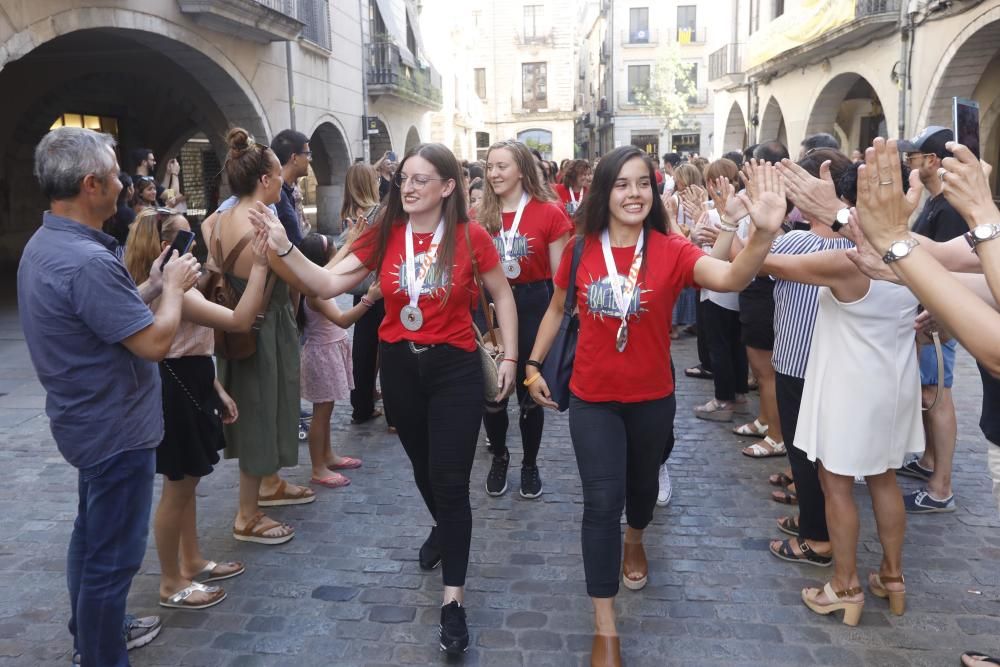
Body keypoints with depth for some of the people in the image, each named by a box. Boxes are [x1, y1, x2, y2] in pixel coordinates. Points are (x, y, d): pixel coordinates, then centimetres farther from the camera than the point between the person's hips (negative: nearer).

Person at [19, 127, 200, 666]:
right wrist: (174, 286, -11)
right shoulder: (88, 261, -30)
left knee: (92, 537, 25)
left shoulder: (43, 245, 5)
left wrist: (151, 285, 6)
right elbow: (155, 342, -26)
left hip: (88, 420, 11)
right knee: (113, 554, 3)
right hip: (116, 428, -11)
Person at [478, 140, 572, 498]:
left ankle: (530, 464, 29)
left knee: (531, 392, 9)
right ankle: (499, 457, 33)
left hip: (533, 306, -3)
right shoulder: (480, 216, 3)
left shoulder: (549, 213, -7)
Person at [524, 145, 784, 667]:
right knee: (602, 502, -4)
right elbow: (557, 309, 7)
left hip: (652, 397, 1)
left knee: (642, 482, 24)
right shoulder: (580, 249, -9)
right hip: (592, 398, 0)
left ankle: (635, 540, 60)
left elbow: (730, 278, -34)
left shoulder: (671, 250, -15)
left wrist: (764, 233, -52)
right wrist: (533, 364, 6)